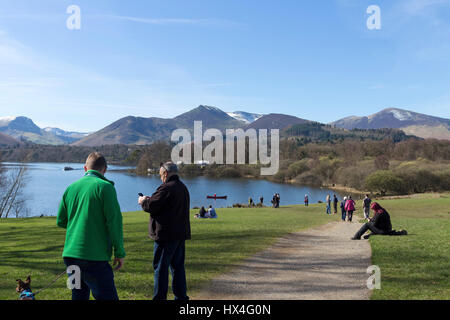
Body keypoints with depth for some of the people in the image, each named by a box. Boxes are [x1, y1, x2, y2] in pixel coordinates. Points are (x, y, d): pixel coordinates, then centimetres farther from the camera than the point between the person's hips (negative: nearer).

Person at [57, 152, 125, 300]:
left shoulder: (71, 188, 11)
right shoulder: (104, 187, -7)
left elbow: (60, 221, 17)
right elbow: (114, 220, -12)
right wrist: (119, 252, -6)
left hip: (70, 255, 7)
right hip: (94, 256, -7)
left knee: (79, 295, 20)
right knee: (108, 296, -1)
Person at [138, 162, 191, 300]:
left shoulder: (166, 188, -16)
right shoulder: (183, 188, 14)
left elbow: (151, 206, -17)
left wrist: (143, 201, 5)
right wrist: (150, 199, 18)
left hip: (166, 235, -9)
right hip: (181, 233, 9)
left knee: (161, 268, 1)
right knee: (178, 266, 15)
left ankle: (159, 297, 7)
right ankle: (181, 296, 22)